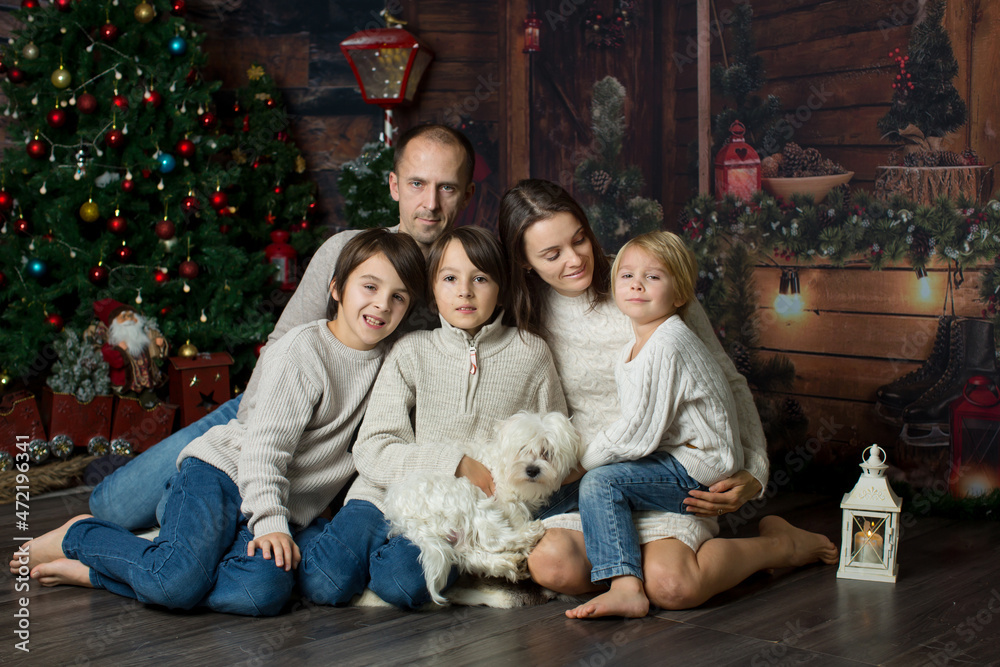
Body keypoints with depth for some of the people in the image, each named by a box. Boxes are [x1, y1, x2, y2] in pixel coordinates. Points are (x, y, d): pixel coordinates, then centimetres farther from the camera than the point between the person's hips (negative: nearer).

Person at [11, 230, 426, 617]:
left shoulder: (389, 361, 9)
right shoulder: (303, 350, -8)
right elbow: (265, 444, -13)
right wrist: (269, 521, -22)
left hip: (285, 508, 5)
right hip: (222, 471, -5)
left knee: (264, 593, -27)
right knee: (179, 581, -29)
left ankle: (92, 572, -14)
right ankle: (79, 535, 2)